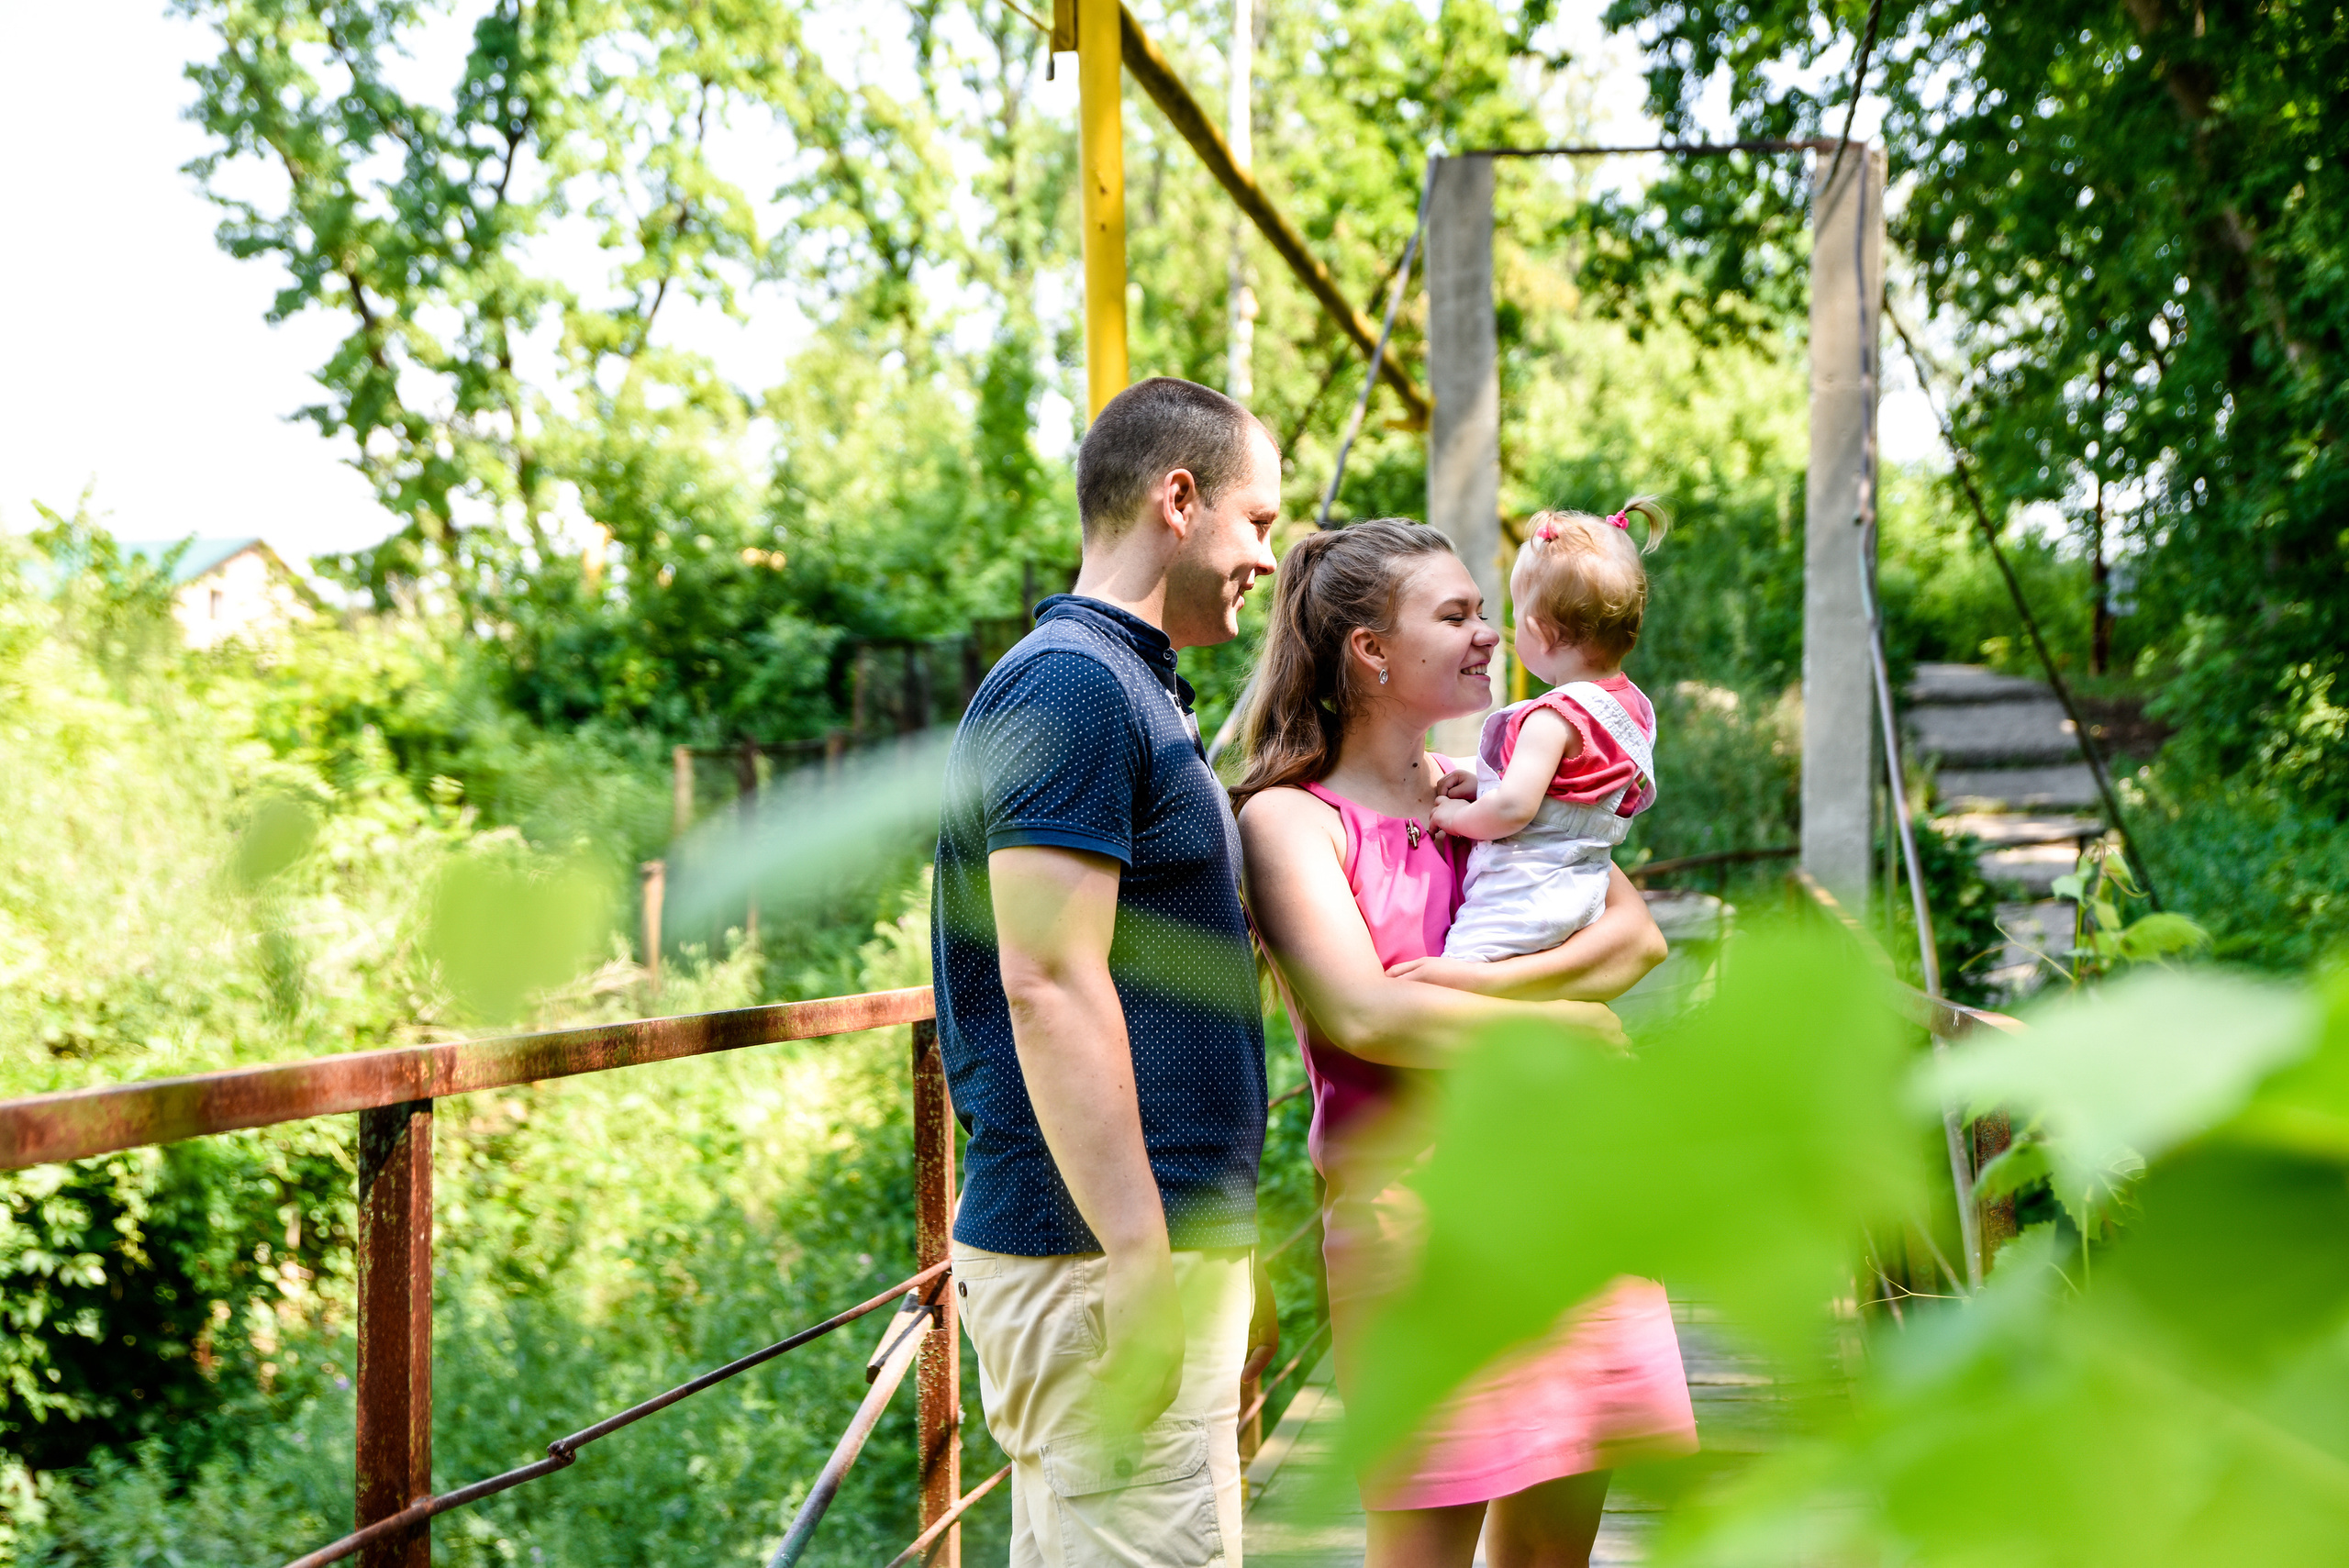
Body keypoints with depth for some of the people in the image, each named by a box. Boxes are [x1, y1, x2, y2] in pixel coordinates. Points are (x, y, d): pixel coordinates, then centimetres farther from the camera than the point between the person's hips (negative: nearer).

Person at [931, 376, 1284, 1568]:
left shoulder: (1127, 692, 20)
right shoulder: (1072, 685, -13)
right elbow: (1046, 986, -21)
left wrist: (1227, 1258, 25)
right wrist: (1138, 1257, -24)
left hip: (1148, 1246, 10)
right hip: (1104, 1255, -10)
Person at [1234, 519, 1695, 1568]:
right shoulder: (1292, 818, -3)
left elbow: (1637, 935, 4)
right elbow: (1366, 1018, -17)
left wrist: (1479, 984, -13)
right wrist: (1573, 1024, -9)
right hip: (1416, 1198, -6)